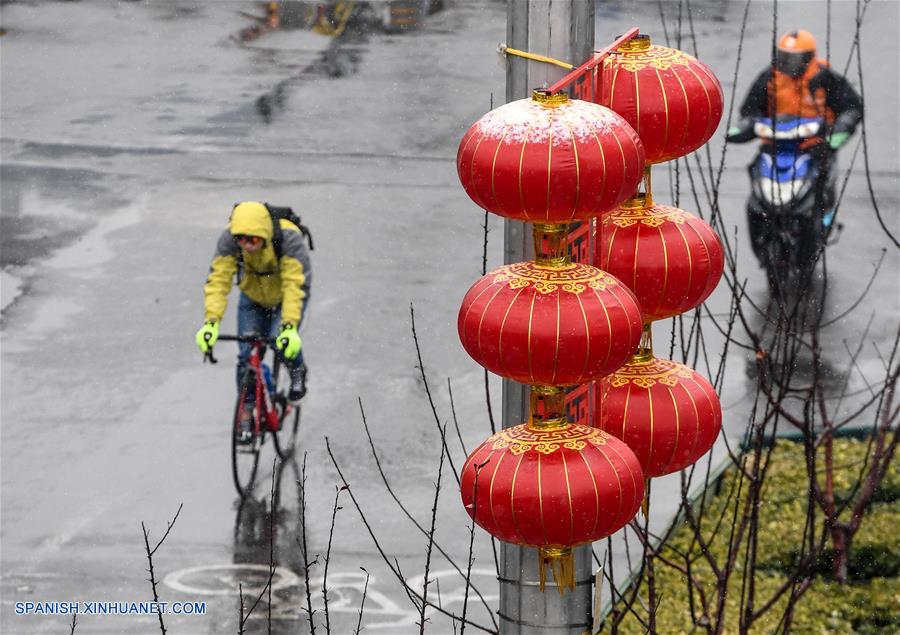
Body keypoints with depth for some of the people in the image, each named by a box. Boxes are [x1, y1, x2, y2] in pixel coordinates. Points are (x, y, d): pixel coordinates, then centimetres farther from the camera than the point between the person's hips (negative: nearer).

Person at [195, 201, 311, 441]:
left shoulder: (289, 238, -37)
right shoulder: (228, 240, -30)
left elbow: (294, 286, -43)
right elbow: (218, 281, -34)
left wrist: (290, 328, -54)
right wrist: (211, 322, -48)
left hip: (287, 297, -2)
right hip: (253, 298, 3)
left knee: (284, 344, -25)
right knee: (247, 355, -10)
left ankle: (297, 370, 9)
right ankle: (247, 412, 6)